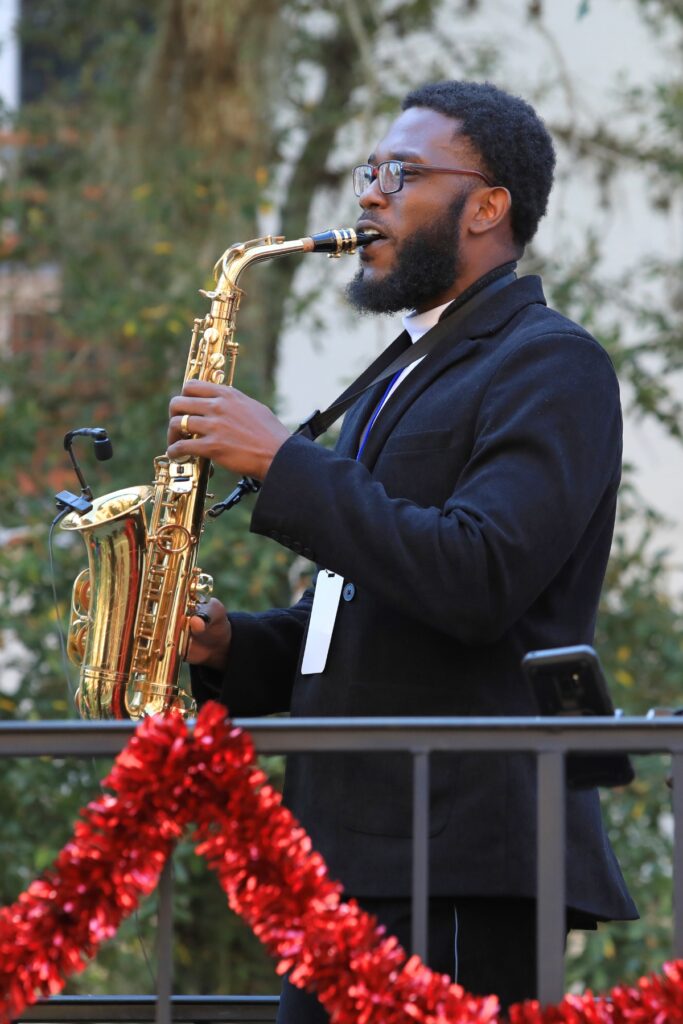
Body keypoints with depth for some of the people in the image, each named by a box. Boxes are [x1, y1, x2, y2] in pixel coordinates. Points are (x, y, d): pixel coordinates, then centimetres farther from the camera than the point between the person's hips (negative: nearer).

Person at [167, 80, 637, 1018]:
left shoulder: (553, 366, -5)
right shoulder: (404, 381, 25)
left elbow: (479, 580, -20)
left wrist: (283, 463, -16)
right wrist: (231, 647, 9)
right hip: (353, 856, 9)